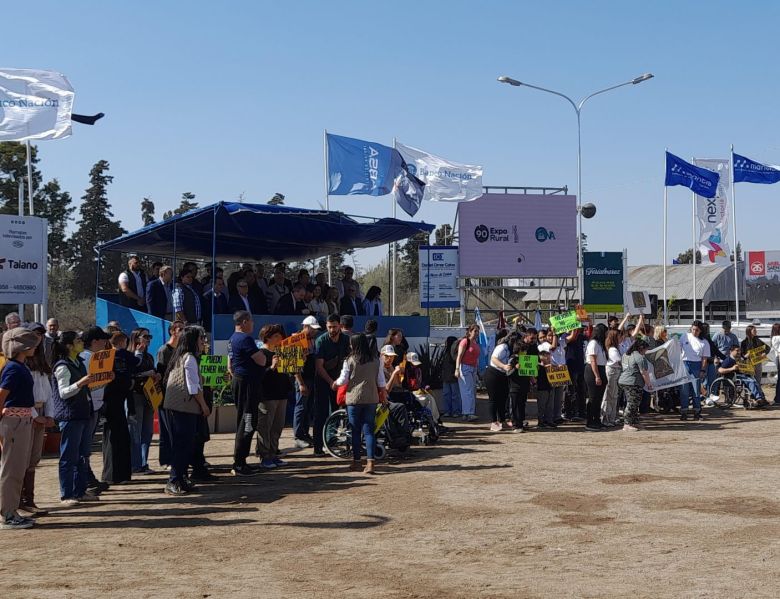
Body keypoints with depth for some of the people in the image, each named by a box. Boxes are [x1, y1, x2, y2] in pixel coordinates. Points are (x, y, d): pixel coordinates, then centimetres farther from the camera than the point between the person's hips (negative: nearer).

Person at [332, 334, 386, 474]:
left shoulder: (350, 360, -8)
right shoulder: (375, 360, 3)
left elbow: (343, 380, -4)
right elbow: (381, 382, 5)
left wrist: (334, 384, 17)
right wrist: (383, 397, 18)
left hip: (354, 399, -3)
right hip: (371, 399, 3)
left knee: (356, 431, 7)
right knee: (369, 430, 4)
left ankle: (356, 462, 13)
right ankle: (370, 462, -7)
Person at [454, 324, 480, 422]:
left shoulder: (476, 343, 16)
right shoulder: (465, 341, -9)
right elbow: (459, 356, -15)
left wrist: (476, 370, 19)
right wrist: (457, 369, -23)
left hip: (473, 369, 9)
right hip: (465, 367, -9)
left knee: (473, 391, 5)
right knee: (468, 391, -15)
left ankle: (466, 414, 8)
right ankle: (469, 414, -20)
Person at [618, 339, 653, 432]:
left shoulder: (629, 355, 18)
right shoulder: (640, 357, -11)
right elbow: (644, 372, -12)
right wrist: (649, 384, -1)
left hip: (623, 381, 10)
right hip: (633, 383, -10)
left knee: (632, 404, 14)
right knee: (632, 404, -6)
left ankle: (635, 423, 18)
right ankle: (627, 425, -6)